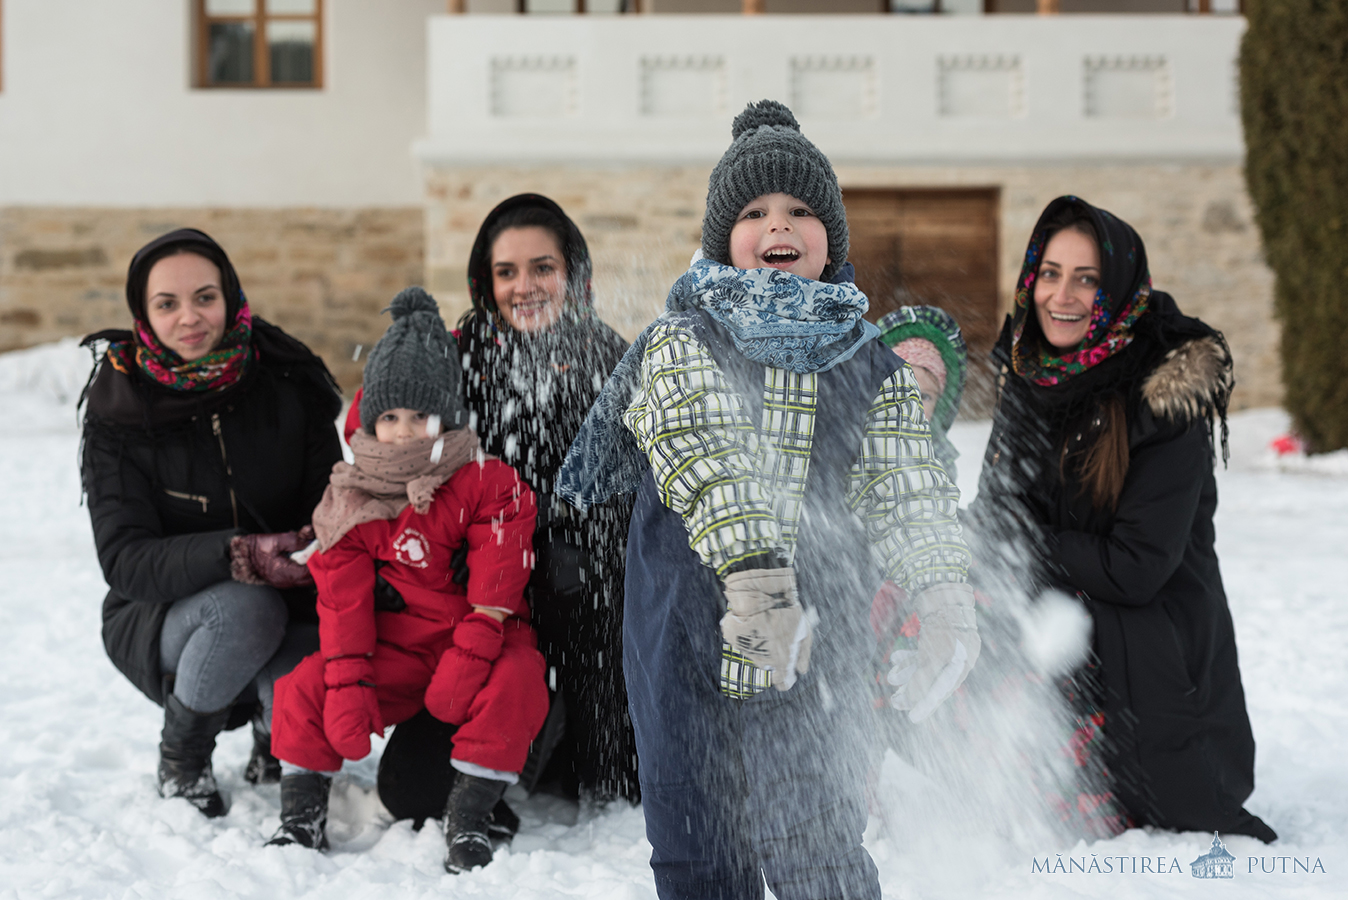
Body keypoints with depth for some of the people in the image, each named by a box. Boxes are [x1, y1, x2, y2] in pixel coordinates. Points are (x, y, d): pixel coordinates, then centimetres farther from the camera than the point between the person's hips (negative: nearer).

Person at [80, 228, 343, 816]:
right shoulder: (120, 408, -11)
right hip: (158, 617, -2)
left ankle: (274, 737, 10)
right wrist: (236, 556, -35)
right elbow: (124, 558, -19)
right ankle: (180, 754, -4)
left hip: (284, 607, 2)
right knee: (245, 608, -35)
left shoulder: (288, 384, -7)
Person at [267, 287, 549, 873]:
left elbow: (495, 587, -12)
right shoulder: (352, 500, 0)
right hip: (395, 649, 2)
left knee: (514, 684, -33)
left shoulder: (487, 483, -8)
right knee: (305, 689, -16)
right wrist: (348, 681, -15)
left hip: (479, 642, -2)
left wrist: (469, 656, -22)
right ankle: (302, 814, 0)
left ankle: (468, 818, -21)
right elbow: (342, 599, -3)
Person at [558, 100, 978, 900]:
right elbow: (705, 453, -19)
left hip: (818, 647, 0)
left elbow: (907, 490, -1)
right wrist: (754, 568, -36)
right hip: (687, 640, 0)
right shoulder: (681, 341, -1)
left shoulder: (873, 368, 7)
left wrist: (948, 603, -19)